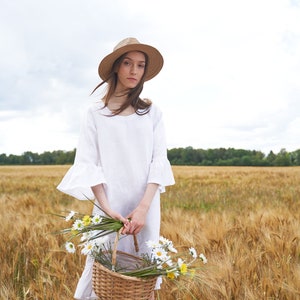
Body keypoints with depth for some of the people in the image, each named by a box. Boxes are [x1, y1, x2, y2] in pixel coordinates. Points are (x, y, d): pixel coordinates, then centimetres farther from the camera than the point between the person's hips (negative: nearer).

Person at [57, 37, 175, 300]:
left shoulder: (152, 113, 6)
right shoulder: (96, 113, 3)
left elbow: (159, 161, 0)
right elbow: (87, 164, -2)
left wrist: (144, 207, -14)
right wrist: (107, 209, -15)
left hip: (146, 206, 1)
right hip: (109, 205, -1)